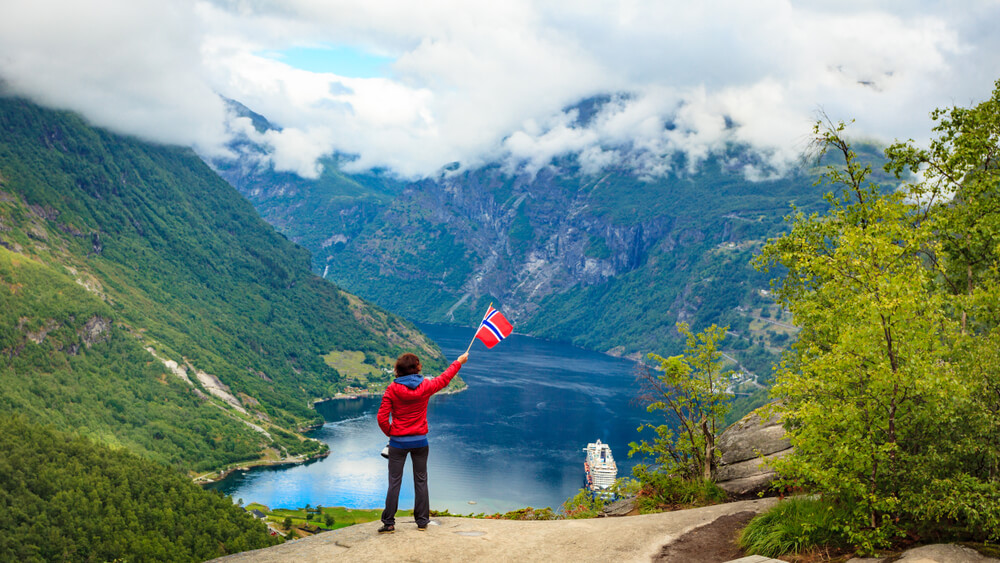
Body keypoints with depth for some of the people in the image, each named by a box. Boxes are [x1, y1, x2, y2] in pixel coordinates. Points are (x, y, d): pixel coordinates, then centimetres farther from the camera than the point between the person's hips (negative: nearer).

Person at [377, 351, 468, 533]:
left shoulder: (392, 389, -10)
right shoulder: (425, 386, -5)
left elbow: (382, 417, -12)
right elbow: (444, 378, 13)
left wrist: (390, 433, 6)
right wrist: (459, 362, 28)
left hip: (398, 442, -1)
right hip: (420, 441, 2)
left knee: (394, 482, 3)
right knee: (420, 481, 11)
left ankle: (389, 522, 4)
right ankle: (422, 520, 16)